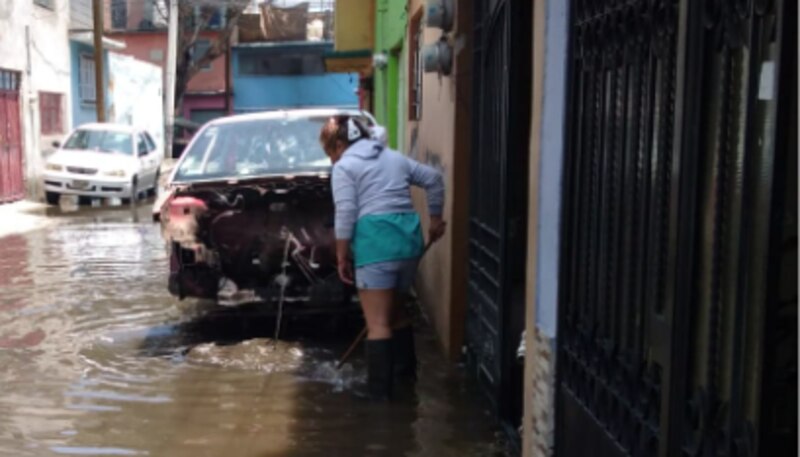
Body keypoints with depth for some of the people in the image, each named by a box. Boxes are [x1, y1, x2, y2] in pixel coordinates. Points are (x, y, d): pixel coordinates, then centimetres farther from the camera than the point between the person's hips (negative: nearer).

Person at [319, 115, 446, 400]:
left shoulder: (344, 167, 1)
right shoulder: (394, 157, 21)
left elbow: (345, 215, -8)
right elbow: (434, 178, 20)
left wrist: (342, 258, -3)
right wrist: (435, 219, 27)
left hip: (375, 243, -7)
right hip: (409, 236, 7)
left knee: (378, 323, -2)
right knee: (397, 311, 25)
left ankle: (380, 389, 0)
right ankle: (405, 369, 35)